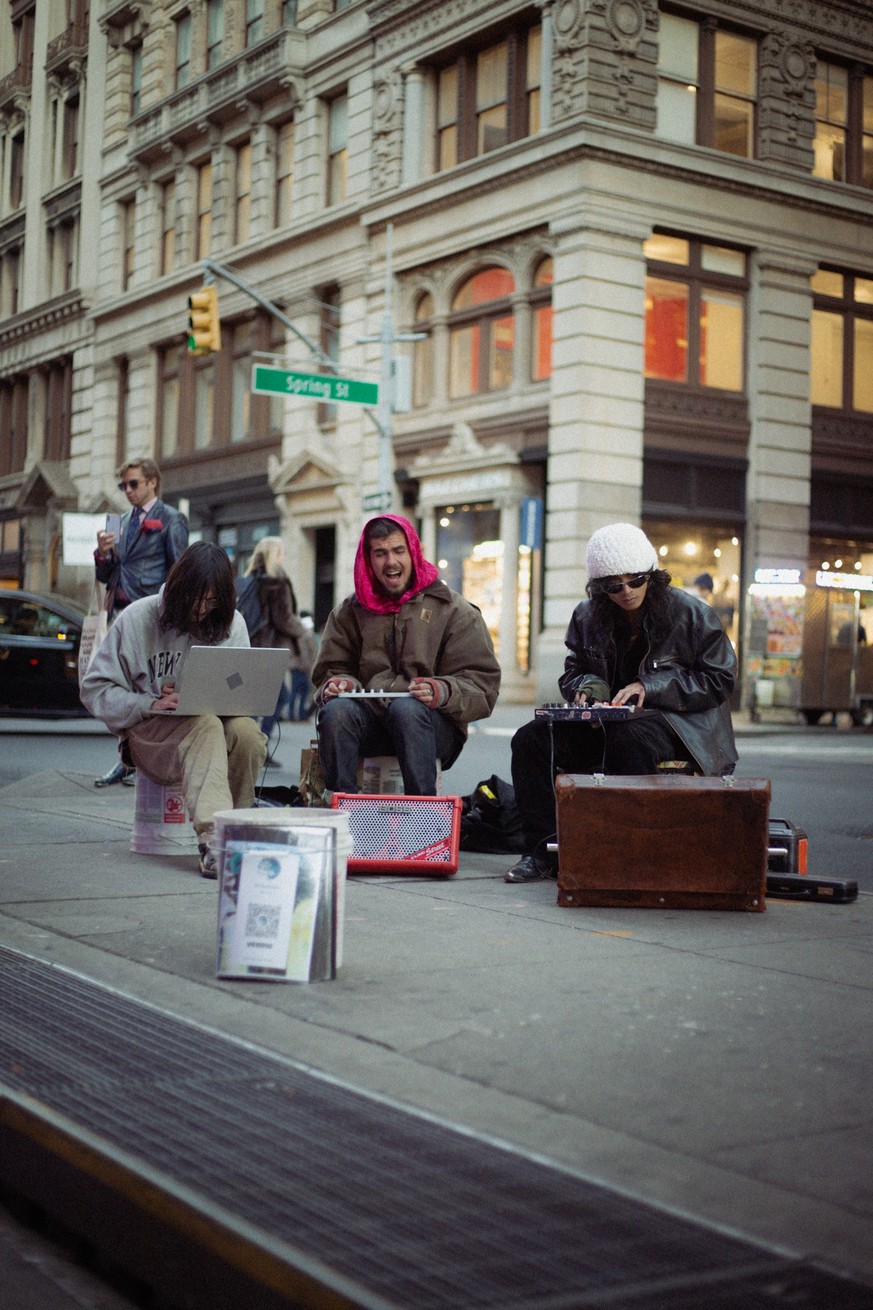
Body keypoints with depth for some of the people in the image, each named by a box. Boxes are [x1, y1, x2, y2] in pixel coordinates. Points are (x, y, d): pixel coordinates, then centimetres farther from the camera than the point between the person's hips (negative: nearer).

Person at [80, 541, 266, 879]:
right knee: (206, 725, -35)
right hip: (147, 733, -3)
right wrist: (149, 704, -19)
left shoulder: (232, 624, 5)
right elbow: (96, 689, -3)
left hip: (210, 721, 3)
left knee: (247, 731, -31)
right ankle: (213, 838, -49)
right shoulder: (138, 618, -3)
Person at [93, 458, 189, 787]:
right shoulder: (124, 522, 21)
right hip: (121, 612, 7)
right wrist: (103, 553, 0)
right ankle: (127, 759, 12)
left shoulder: (170, 520, 0)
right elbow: (105, 575, 22)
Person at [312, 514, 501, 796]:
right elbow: (331, 669, 17)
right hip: (371, 719, 2)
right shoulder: (350, 612, 18)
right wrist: (339, 683, -9)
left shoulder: (454, 611, 7)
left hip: (433, 725, -2)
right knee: (336, 710, -29)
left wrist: (443, 692, -22)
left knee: (405, 708, -36)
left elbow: (482, 685, -1)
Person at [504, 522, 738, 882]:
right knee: (531, 739, -16)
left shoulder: (691, 614, -7)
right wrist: (588, 687, -8)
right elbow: (573, 673, 18)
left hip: (679, 723, -5)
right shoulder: (587, 616, 7)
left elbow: (719, 679, -6)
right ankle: (542, 850, -15)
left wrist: (651, 687, -16)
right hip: (609, 720, 5)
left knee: (629, 740, -41)